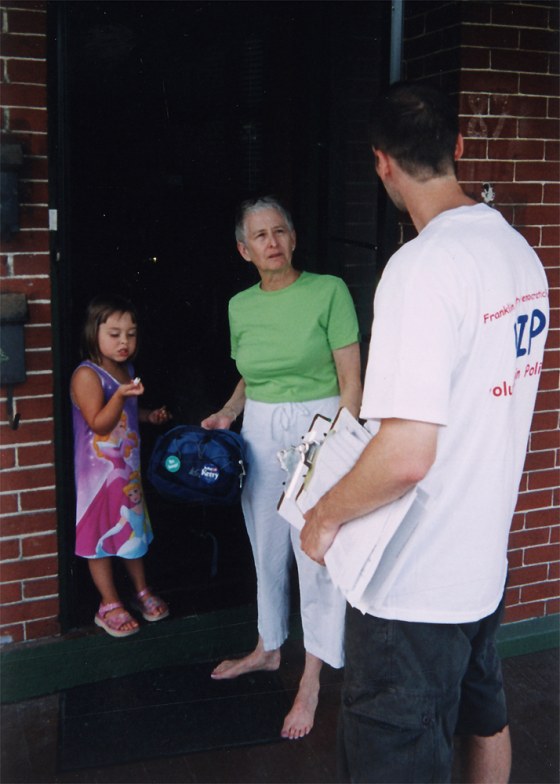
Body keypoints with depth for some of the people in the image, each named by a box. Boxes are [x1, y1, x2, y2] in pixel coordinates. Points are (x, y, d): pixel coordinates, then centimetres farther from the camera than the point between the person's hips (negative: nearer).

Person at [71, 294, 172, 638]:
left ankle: (143, 591, 33)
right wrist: (121, 396, -37)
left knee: (134, 529, 18)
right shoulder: (87, 375, -18)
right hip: (99, 471, -8)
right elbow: (99, 423, -24)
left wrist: (150, 416, 7)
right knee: (101, 533, 3)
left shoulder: (126, 370, 8)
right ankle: (110, 605, 16)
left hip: (129, 467, 8)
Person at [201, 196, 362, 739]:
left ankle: (311, 679, 14)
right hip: (259, 431, 5)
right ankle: (268, 648, 37)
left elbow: (351, 381, -9)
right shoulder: (240, 306, 6)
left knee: (316, 553, 0)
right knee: (267, 547, 16)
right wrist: (229, 410, 1)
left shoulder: (329, 291, -9)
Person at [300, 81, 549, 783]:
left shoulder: (423, 265, -26)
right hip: (487, 560, 9)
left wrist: (326, 515, -14)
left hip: (415, 586, -9)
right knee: (484, 719, 28)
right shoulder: (518, 251, 2)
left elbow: (406, 456, -31)